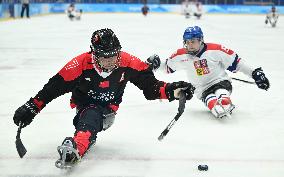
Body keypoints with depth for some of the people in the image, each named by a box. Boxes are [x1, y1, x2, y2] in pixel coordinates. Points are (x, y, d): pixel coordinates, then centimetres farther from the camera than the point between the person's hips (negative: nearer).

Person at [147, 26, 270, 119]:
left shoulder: (215, 50, -11)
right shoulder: (181, 55, -1)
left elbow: (235, 62, -4)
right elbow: (168, 66, 14)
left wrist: (254, 73, -6)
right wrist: (157, 63, -7)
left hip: (221, 81, -2)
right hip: (203, 90, 3)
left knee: (221, 93, -38)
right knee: (211, 102, -32)